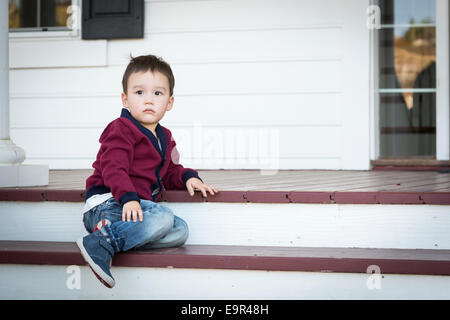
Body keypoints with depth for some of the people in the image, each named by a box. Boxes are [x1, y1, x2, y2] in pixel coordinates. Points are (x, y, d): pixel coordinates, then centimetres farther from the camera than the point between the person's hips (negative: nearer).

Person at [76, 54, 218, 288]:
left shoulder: (164, 138, 21)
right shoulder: (121, 130, -6)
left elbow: (168, 172, 31)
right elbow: (113, 168, -19)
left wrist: (187, 177, 8)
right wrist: (127, 197, -35)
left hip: (138, 204, 9)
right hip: (107, 203, -9)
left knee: (180, 231, -13)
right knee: (162, 217, -31)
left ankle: (116, 234, -22)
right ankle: (102, 243, -33)